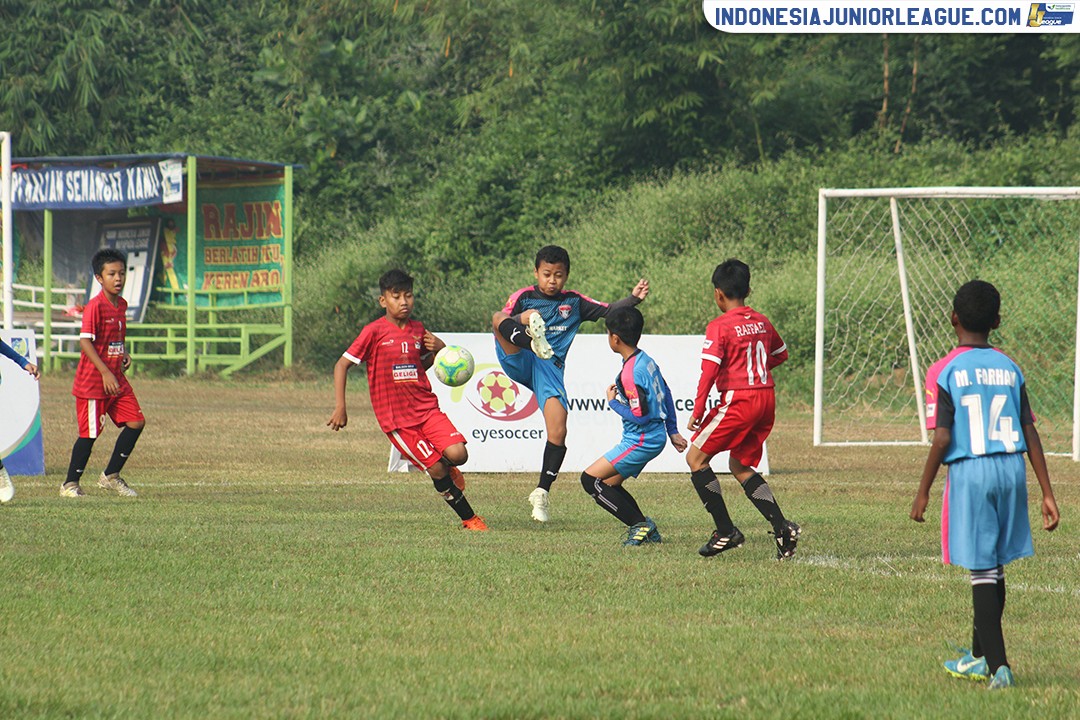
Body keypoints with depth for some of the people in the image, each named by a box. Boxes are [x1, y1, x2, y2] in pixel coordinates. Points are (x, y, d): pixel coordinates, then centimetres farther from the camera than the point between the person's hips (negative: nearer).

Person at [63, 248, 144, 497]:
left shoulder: (121, 304, 9)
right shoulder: (95, 306, -15)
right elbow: (85, 341, -21)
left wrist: (124, 354, 4)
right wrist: (105, 372, -24)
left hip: (116, 379, 8)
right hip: (93, 381, -8)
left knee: (135, 422, 2)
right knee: (90, 433, -3)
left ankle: (111, 476, 14)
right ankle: (70, 484, 12)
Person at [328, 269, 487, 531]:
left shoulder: (418, 330, 8)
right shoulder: (374, 332, -7)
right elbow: (342, 365, -5)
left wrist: (438, 350, 3)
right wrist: (340, 408, -12)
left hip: (426, 408, 4)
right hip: (395, 417, -4)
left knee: (457, 454, -17)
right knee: (436, 469, -8)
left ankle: (446, 469, 19)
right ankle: (469, 518, 9)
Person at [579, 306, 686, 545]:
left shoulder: (630, 374, -23)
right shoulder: (646, 360, 6)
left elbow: (640, 416, -25)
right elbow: (666, 394, 17)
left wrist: (613, 402, -9)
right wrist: (673, 431, 25)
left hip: (641, 441, -10)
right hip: (656, 435, 10)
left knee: (590, 479, -8)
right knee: (609, 484, 18)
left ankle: (640, 525, -7)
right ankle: (647, 530, 15)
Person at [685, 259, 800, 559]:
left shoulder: (719, 327, -10)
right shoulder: (762, 322, 11)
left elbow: (709, 369, -17)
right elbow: (780, 354, 24)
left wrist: (698, 410, -14)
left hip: (739, 400, -8)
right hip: (767, 397, 8)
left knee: (696, 458, 3)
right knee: (740, 465, 19)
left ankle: (726, 531, -1)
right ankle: (782, 527, 6)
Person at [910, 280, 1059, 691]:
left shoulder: (944, 372, -7)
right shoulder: (1010, 369, 7)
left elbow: (942, 438, -12)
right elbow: (1030, 434, 6)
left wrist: (923, 491, -3)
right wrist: (1047, 492, 8)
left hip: (970, 471, -5)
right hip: (1012, 469, 5)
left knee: (983, 570, -3)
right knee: (995, 567, 17)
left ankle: (998, 665, -12)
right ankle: (980, 657, 30)